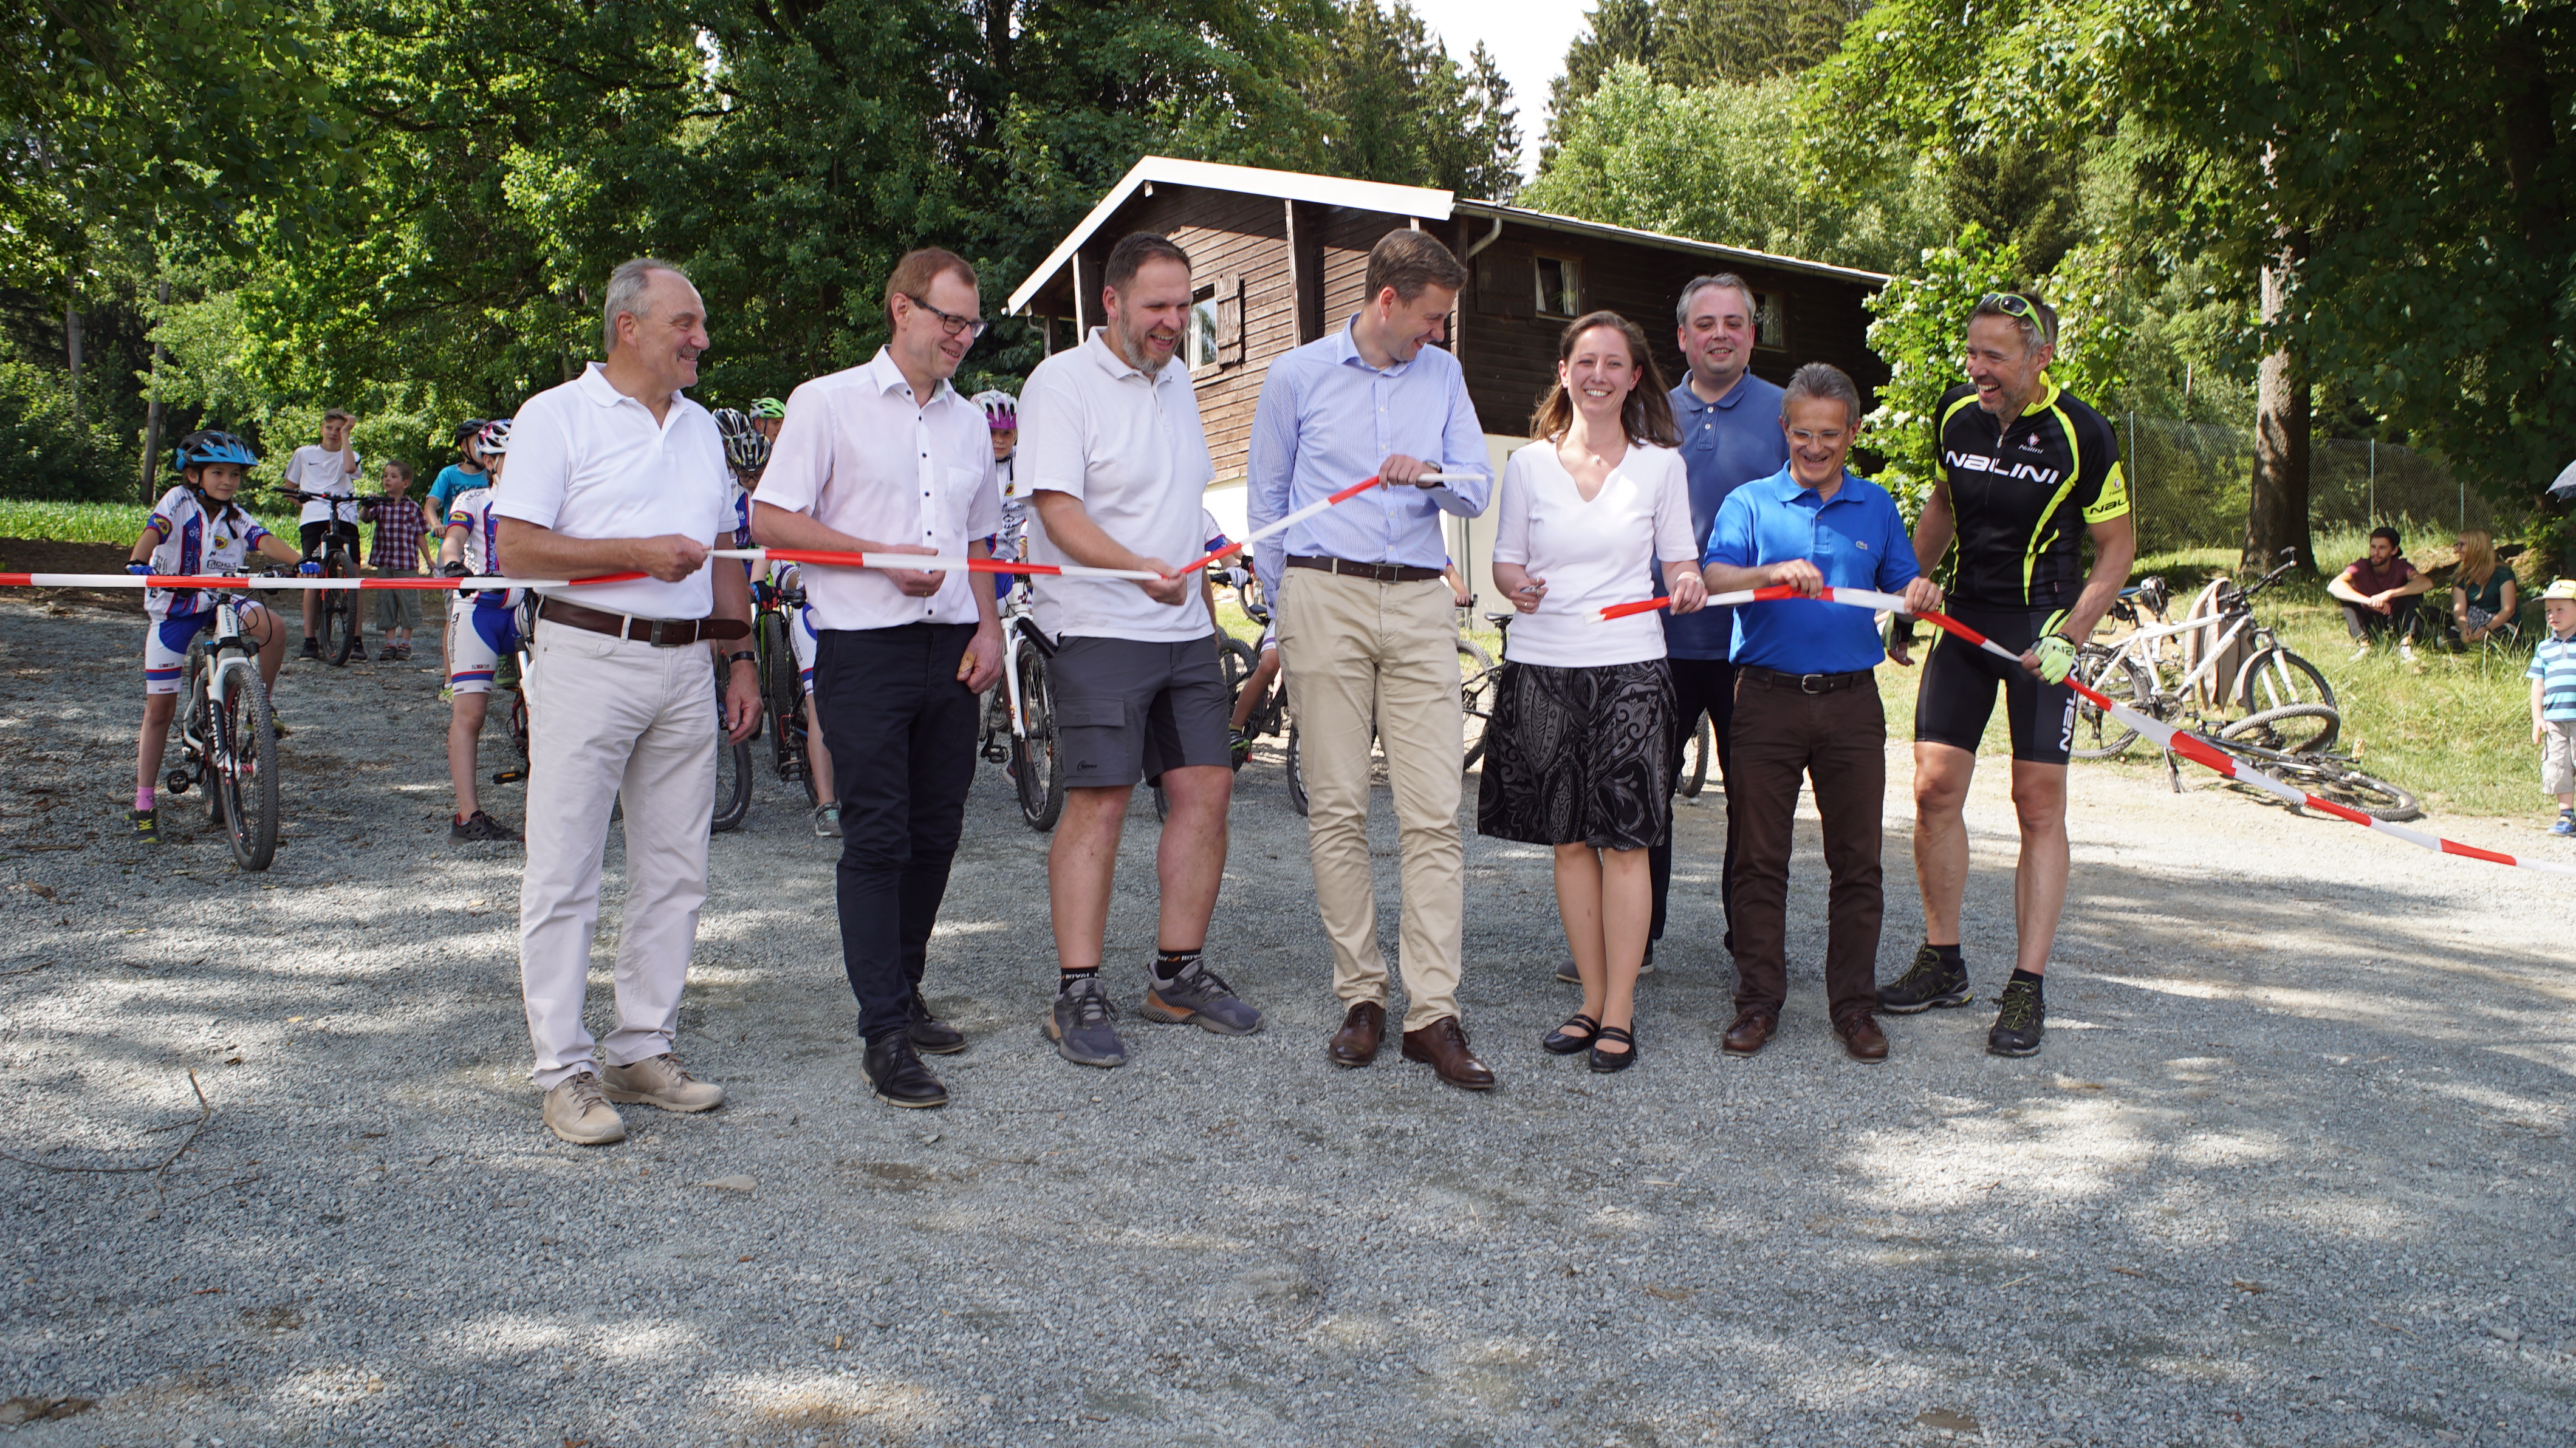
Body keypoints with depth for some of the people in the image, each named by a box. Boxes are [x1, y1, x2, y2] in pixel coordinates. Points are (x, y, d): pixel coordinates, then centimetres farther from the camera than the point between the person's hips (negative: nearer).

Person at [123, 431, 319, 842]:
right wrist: (138, 561, -45)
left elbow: (265, 541, -14)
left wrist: (299, 560, -34)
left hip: (223, 601, 3)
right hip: (174, 606, -2)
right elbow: (155, 531, -24)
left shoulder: (236, 518, 3)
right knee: (160, 705, -1)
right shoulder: (179, 500, -7)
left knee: (272, 628, -31)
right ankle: (144, 803, 8)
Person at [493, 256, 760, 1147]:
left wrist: (738, 656, 14)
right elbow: (516, 549, -9)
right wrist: (637, 554, -15)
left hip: (686, 665, 6)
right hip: (587, 660, -6)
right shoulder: (556, 416, -1)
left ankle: (644, 1050, 18)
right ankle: (565, 1070, 5)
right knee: (564, 874, -2)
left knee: (674, 872, 8)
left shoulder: (701, 428, 18)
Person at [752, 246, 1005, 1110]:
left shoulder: (968, 421, 17)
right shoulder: (827, 403, 0)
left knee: (935, 835, 9)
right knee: (876, 839, -7)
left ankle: (905, 993, 24)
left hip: (952, 649, 6)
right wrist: (882, 558, -12)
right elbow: (769, 521, -5)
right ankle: (884, 1032, -3)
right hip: (863, 649, -6)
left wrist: (989, 628, 7)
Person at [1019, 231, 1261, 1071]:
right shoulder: (1061, 382, -7)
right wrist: (1142, 570, -32)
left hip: (1185, 630, 8)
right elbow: (1057, 509, -18)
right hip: (1099, 631, -7)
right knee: (1099, 804, -9)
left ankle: (1178, 975, 17)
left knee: (1206, 789, 5)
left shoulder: (1176, 379, 17)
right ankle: (1077, 998, -2)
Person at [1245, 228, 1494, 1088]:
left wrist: (1433, 473, -10)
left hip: (1420, 605, 2)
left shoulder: (1443, 375, 16)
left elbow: (1479, 491, 13)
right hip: (1327, 596, -2)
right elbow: (1265, 503, 14)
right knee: (1337, 809, -1)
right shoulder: (1296, 376, 9)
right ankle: (1361, 998, 10)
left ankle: (1433, 1013, -3)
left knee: (1434, 814, -6)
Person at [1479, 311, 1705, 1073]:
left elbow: (1679, 560, 9)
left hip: (1628, 667, -1)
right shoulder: (1528, 463, 8)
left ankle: (1620, 1012, 5)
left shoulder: (1661, 464, 6)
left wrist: (1689, 584, -14)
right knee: (1570, 841, 6)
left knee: (1623, 840, -3)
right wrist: (1516, 585, -12)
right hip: (1543, 666, 2)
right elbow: (1506, 560, 10)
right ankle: (1593, 1000, 17)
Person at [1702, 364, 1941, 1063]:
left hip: (1851, 698, 2)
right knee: (1759, 859, 2)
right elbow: (1715, 577, -10)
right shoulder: (1749, 502, 6)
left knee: (1857, 860, 4)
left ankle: (1853, 1005, 15)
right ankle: (1758, 1002, 12)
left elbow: (1905, 585, 14)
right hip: (1768, 697, -2)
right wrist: (1773, 572, -29)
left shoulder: (1876, 507, 14)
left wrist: (1922, 593, -10)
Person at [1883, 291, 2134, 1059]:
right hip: (1966, 616, 4)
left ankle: (2028, 987, 4)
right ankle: (1942, 964, 15)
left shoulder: (2082, 435, -12)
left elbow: (2117, 548, -5)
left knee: (2040, 804, -3)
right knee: (1934, 788, 1)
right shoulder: (1955, 414, 1)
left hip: (2045, 627, -4)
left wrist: (2069, 637, -16)